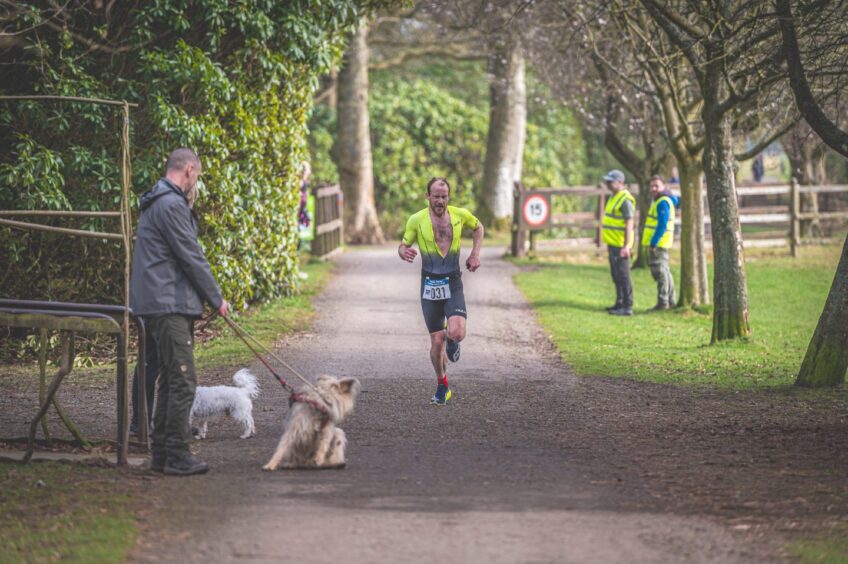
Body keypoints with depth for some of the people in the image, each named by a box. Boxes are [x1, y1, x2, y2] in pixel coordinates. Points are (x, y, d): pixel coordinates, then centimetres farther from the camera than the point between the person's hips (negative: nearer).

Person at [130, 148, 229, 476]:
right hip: (170, 304, -11)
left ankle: (162, 454, 16)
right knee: (182, 380, -10)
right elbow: (191, 257, -13)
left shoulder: (159, 203, 20)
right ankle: (176, 455, -10)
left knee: (171, 379, 14)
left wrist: (189, 209, 13)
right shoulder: (171, 205, -15)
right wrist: (216, 299, -6)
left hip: (160, 303, 11)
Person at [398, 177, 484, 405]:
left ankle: (451, 341, 18)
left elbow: (478, 227, 19)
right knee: (436, 341, 3)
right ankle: (442, 386, 25)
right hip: (430, 285, 0)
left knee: (456, 333, -22)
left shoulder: (460, 215, -2)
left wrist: (475, 253, 7)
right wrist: (404, 252, -21)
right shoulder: (416, 220, -5)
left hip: (453, 284, 0)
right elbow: (403, 245, 4)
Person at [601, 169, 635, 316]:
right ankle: (620, 303, 25)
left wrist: (626, 246, -25)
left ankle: (627, 307, -8)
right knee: (616, 276, 16)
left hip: (620, 245, -10)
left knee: (623, 276, -9)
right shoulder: (614, 198, 16)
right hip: (613, 243, 10)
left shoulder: (625, 200, -15)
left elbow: (629, 224, -20)